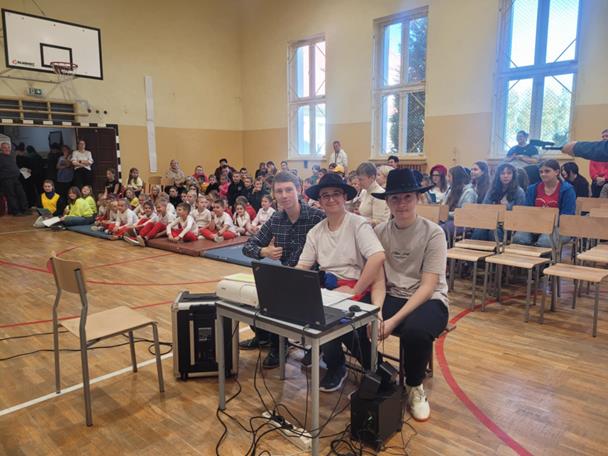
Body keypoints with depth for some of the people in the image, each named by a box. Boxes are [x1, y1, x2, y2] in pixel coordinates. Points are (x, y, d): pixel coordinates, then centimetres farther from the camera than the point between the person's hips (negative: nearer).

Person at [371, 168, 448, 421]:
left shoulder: (433, 233, -10)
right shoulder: (380, 232, 0)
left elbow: (428, 286, -15)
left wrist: (394, 320, -26)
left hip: (429, 300, -3)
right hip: (391, 297, 3)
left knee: (415, 331, -36)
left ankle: (414, 386, -1)